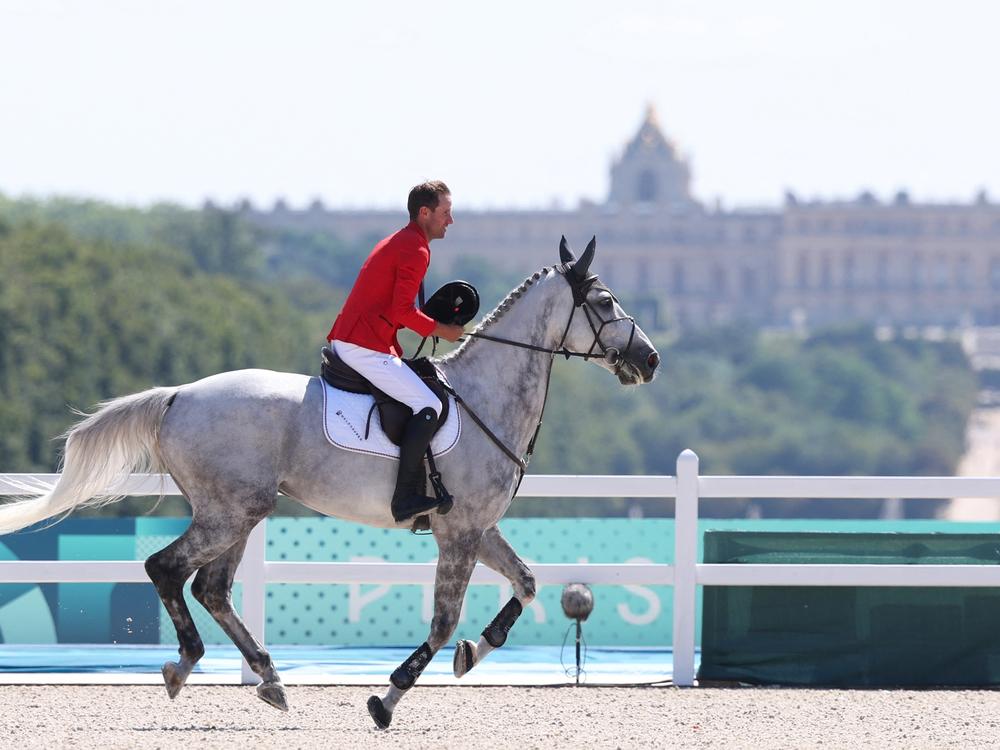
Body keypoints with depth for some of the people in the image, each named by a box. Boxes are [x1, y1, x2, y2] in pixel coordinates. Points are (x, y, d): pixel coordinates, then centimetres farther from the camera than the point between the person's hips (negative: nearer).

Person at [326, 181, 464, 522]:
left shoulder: (398, 243, 22)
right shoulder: (416, 250, -12)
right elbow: (401, 310, -20)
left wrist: (397, 354, 19)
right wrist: (439, 330, -7)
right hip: (365, 347, -11)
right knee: (428, 406, -16)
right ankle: (406, 497, -23)